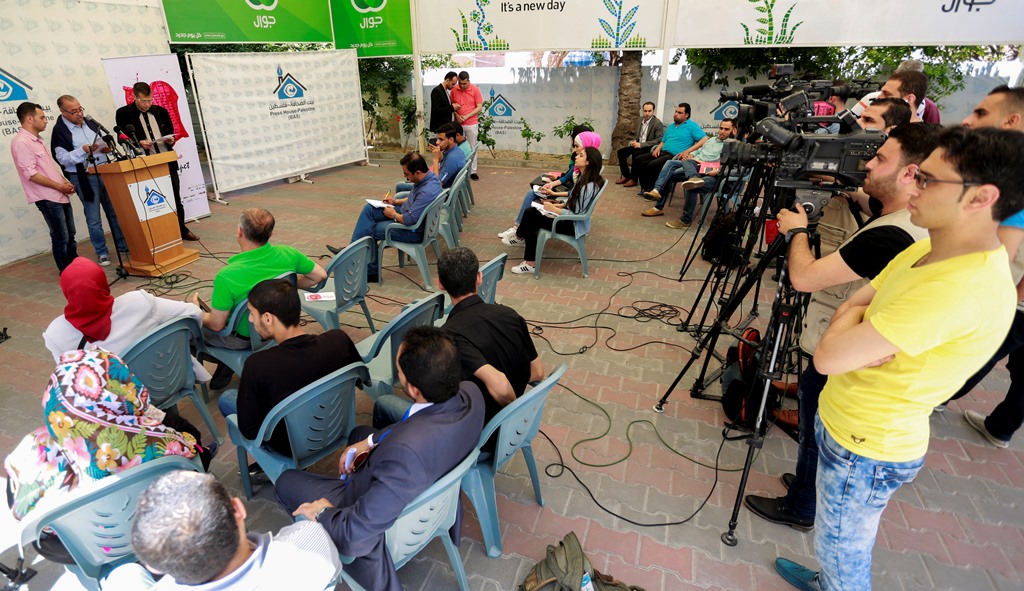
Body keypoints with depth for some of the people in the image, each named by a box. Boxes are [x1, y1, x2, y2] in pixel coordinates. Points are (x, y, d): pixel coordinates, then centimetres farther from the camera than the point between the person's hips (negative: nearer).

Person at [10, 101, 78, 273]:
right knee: (61, 237, -3)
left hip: (60, 195, 9)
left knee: (70, 235, 13)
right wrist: (59, 186, -14)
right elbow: (31, 174, -19)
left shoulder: (37, 140, 16)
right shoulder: (21, 142, -13)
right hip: (47, 198, -9)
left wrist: (65, 182, 7)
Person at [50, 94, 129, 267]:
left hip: (106, 173, 5)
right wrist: (83, 151, -23)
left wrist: (106, 148, -2)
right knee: (94, 218, 2)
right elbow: (63, 158, -11)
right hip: (83, 178, -5)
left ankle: (123, 245, 22)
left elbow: (104, 141, 20)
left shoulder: (90, 123, 9)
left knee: (115, 212, 12)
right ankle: (102, 252, 11)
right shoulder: (59, 130, -7)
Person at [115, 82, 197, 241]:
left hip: (168, 161, 4)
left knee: (176, 197, 10)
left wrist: (170, 140, -4)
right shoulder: (123, 113, -1)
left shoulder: (161, 111, 9)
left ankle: (182, 230, 22)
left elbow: (170, 132, 18)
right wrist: (139, 143, -18)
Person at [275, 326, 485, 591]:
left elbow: (356, 537, -34)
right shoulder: (471, 393, -24)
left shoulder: (407, 450, -46)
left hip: (382, 522, -6)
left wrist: (323, 513, -15)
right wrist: (372, 440, -2)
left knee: (286, 481, 16)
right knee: (360, 433, 29)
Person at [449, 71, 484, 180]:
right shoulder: (454, 90, -2)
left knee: (472, 148, 5)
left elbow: (479, 107, -7)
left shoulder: (475, 89, -7)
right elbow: (451, 105, 7)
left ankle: (472, 171, 12)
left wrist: (466, 116, -14)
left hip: (472, 124, -1)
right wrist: (456, 115, -11)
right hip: (458, 124, 1)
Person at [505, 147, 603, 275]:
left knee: (532, 218, -11)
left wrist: (554, 209, -18)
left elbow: (576, 214, -24)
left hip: (574, 225, -9)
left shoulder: (588, 187, -26)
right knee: (530, 212, -2)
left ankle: (519, 237, 18)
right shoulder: (583, 178, 3)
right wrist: (560, 205, 0)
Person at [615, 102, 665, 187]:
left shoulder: (658, 123, -12)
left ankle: (633, 179, -19)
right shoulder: (640, 120, 9)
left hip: (649, 148, -7)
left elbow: (659, 140, -19)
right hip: (638, 144, 7)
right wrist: (634, 141, -3)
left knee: (635, 154, -33)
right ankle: (626, 176, 2)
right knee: (621, 151, -8)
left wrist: (641, 144, -23)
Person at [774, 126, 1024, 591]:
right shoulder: (926, 251, 1)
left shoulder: (964, 288, -30)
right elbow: (847, 316, 6)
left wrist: (854, 314, -12)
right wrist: (867, 337, -16)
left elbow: (827, 356, -31)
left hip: (864, 448, -8)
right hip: (843, 422, 9)